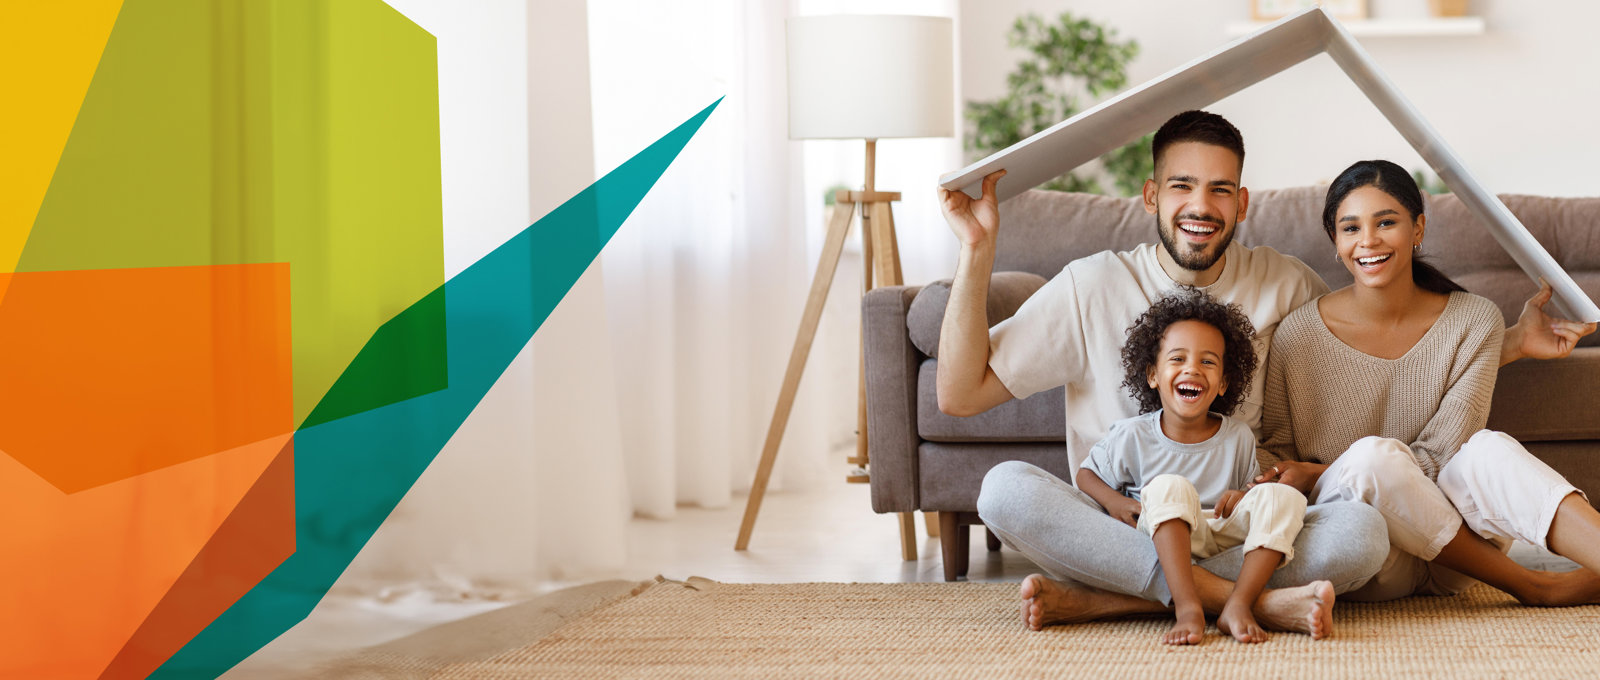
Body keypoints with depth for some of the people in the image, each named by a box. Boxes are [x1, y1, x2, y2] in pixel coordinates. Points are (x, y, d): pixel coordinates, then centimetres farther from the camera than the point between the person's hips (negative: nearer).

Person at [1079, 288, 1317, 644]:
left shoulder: (1239, 438, 7)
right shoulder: (1132, 436, 1)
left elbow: (1250, 486, 16)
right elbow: (1086, 474, 13)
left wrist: (1246, 498, -9)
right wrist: (1113, 502, -8)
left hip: (1226, 536, 3)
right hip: (1164, 541, -2)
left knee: (1284, 496, -21)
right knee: (1168, 487, -33)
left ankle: (1238, 605, -34)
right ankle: (1188, 607, -46)